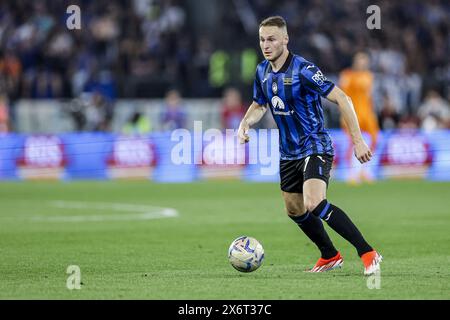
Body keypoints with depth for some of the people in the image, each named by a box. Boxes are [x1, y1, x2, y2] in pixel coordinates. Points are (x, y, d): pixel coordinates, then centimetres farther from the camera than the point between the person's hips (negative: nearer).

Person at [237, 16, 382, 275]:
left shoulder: (303, 69, -20)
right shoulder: (263, 72, 3)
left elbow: (342, 99, -21)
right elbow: (259, 106, 21)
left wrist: (357, 140, -24)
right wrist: (245, 123, -1)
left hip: (315, 148, -8)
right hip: (289, 153, 8)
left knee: (314, 205, -26)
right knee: (295, 210, 15)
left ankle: (368, 253, -21)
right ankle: (330, 257, 35)